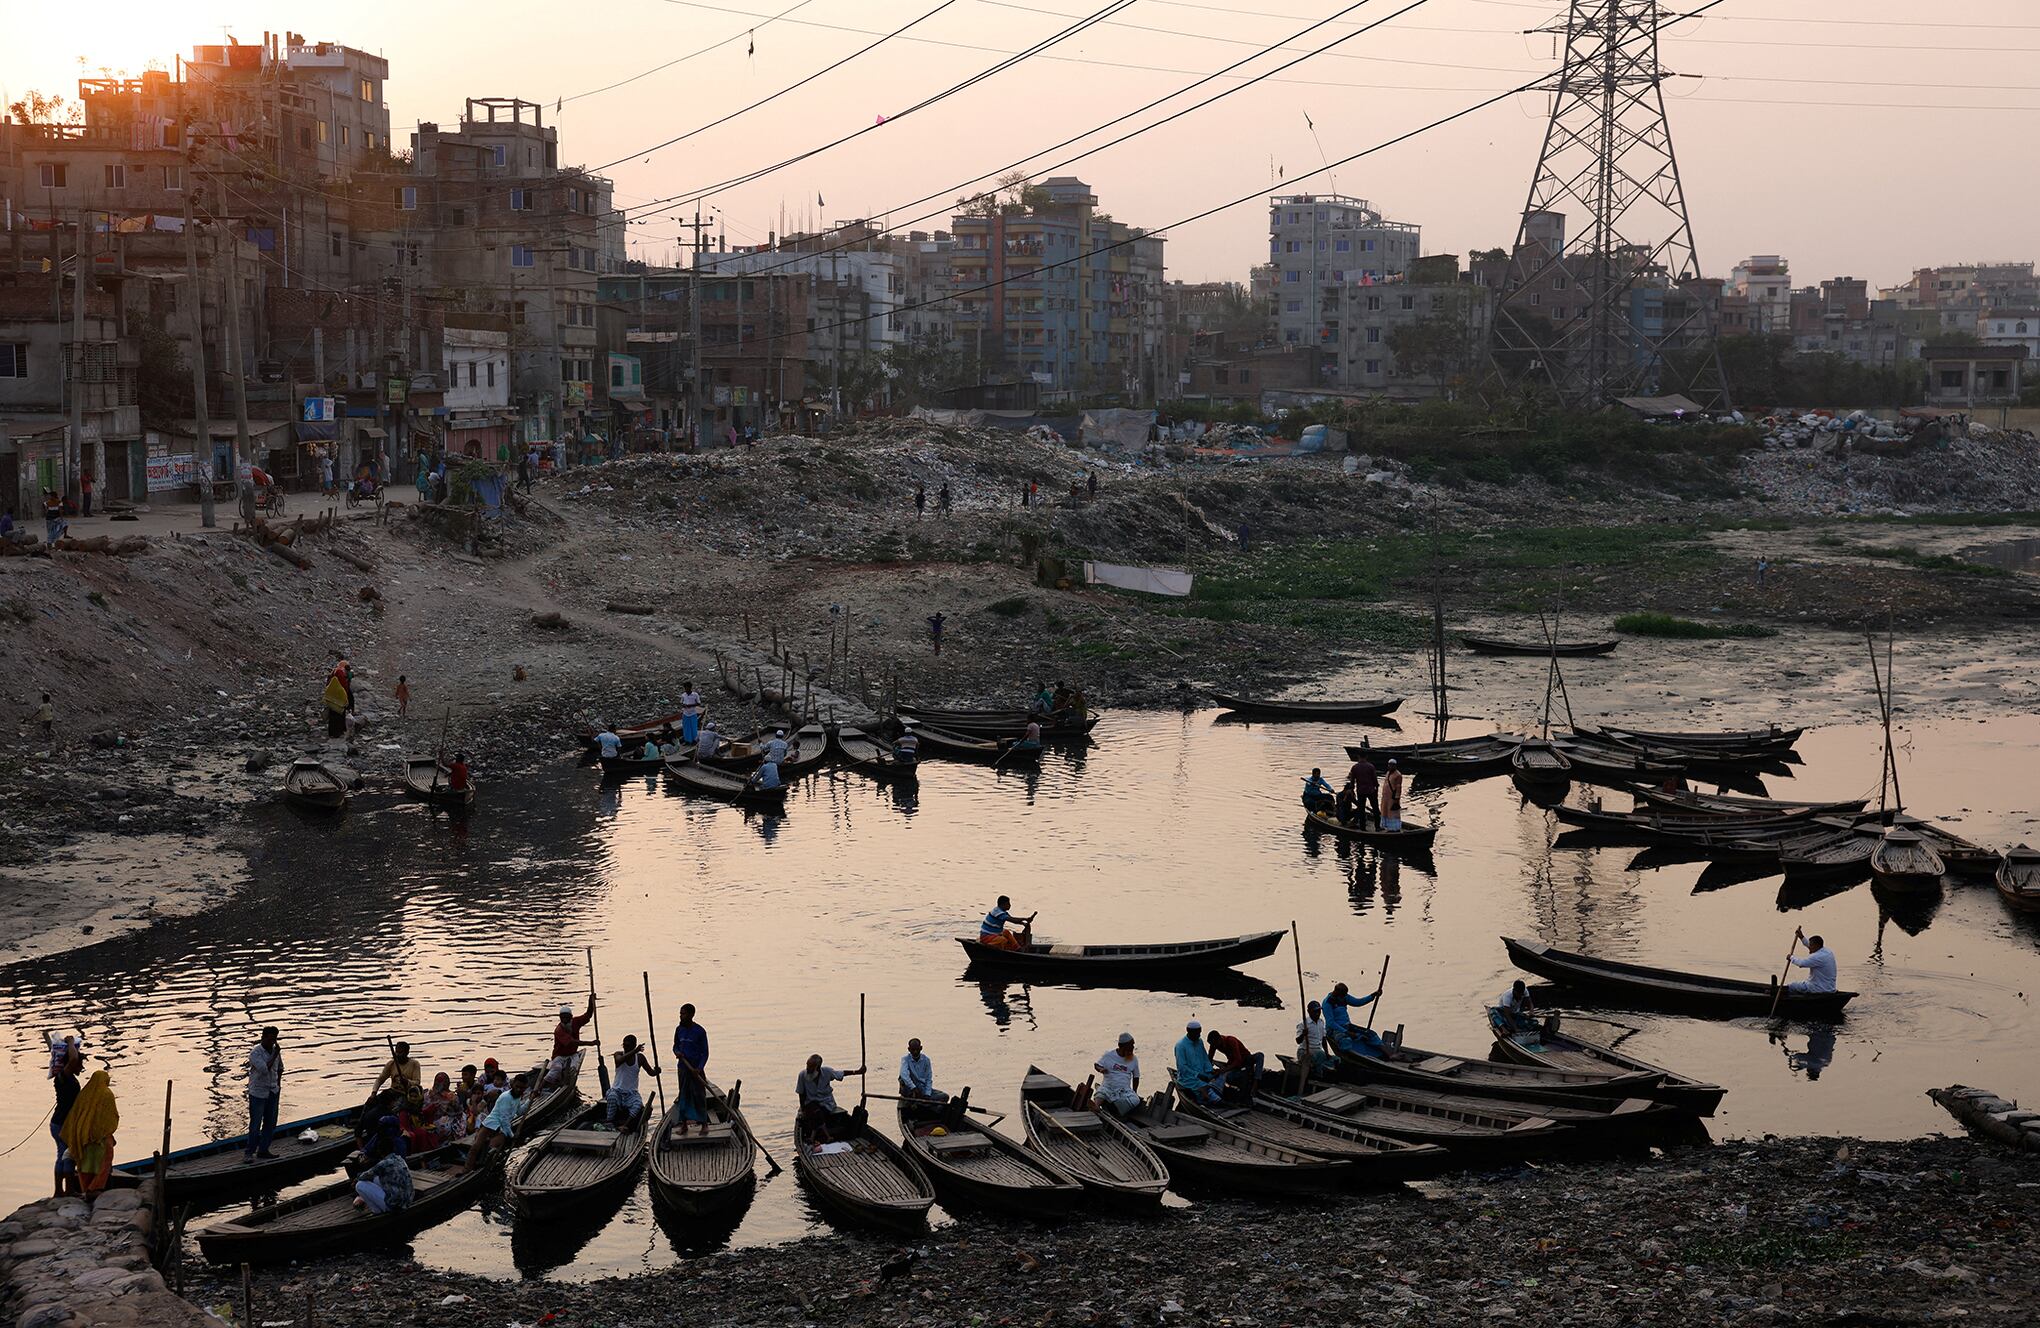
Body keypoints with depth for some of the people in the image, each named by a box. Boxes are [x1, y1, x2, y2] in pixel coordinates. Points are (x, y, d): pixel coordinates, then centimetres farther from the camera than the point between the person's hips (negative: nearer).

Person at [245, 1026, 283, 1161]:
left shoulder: (275, 1050, 5)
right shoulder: (255, 1052, -15)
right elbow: (264, 1069, -26)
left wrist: (278, 1085, 14)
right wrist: (275, 1055, -22)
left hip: (273, 1092, 6)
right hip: (258, 1092, -6)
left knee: (270, 1123, 9)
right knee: (255, 1123, -3)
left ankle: (263, 1150, 19)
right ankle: (249, 1152, 6)